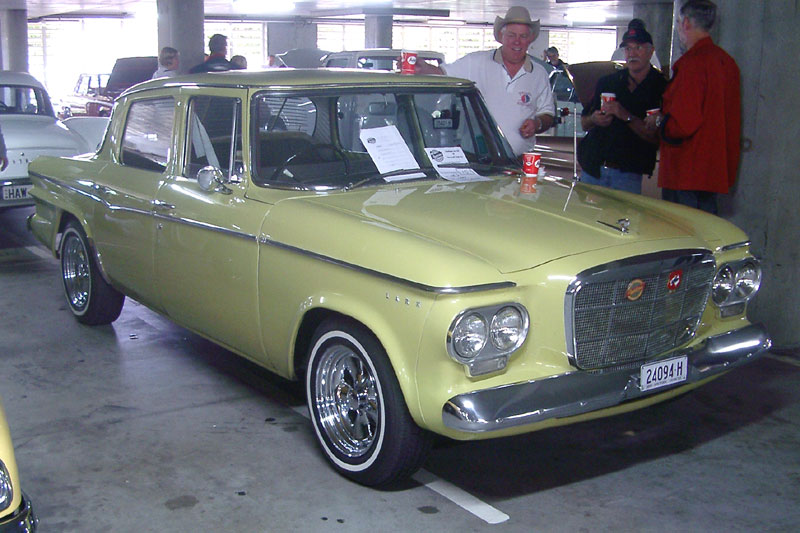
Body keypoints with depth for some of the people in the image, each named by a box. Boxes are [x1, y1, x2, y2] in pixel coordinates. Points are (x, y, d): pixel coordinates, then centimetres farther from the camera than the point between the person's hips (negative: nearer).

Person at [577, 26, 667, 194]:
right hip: (592, 168, 4)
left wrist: (627, 116, -19)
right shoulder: (607, 81, 12)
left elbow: (657, 137, -10)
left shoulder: (660, 88, -1)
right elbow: (584, 122, 17)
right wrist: (594, 119, -6)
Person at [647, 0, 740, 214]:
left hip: (686, 173, -9)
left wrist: (659, 120, -1)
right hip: (715, 170, 9)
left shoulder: (692, 62, -17)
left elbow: (682, 125, -22)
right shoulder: (726, 61, 11)